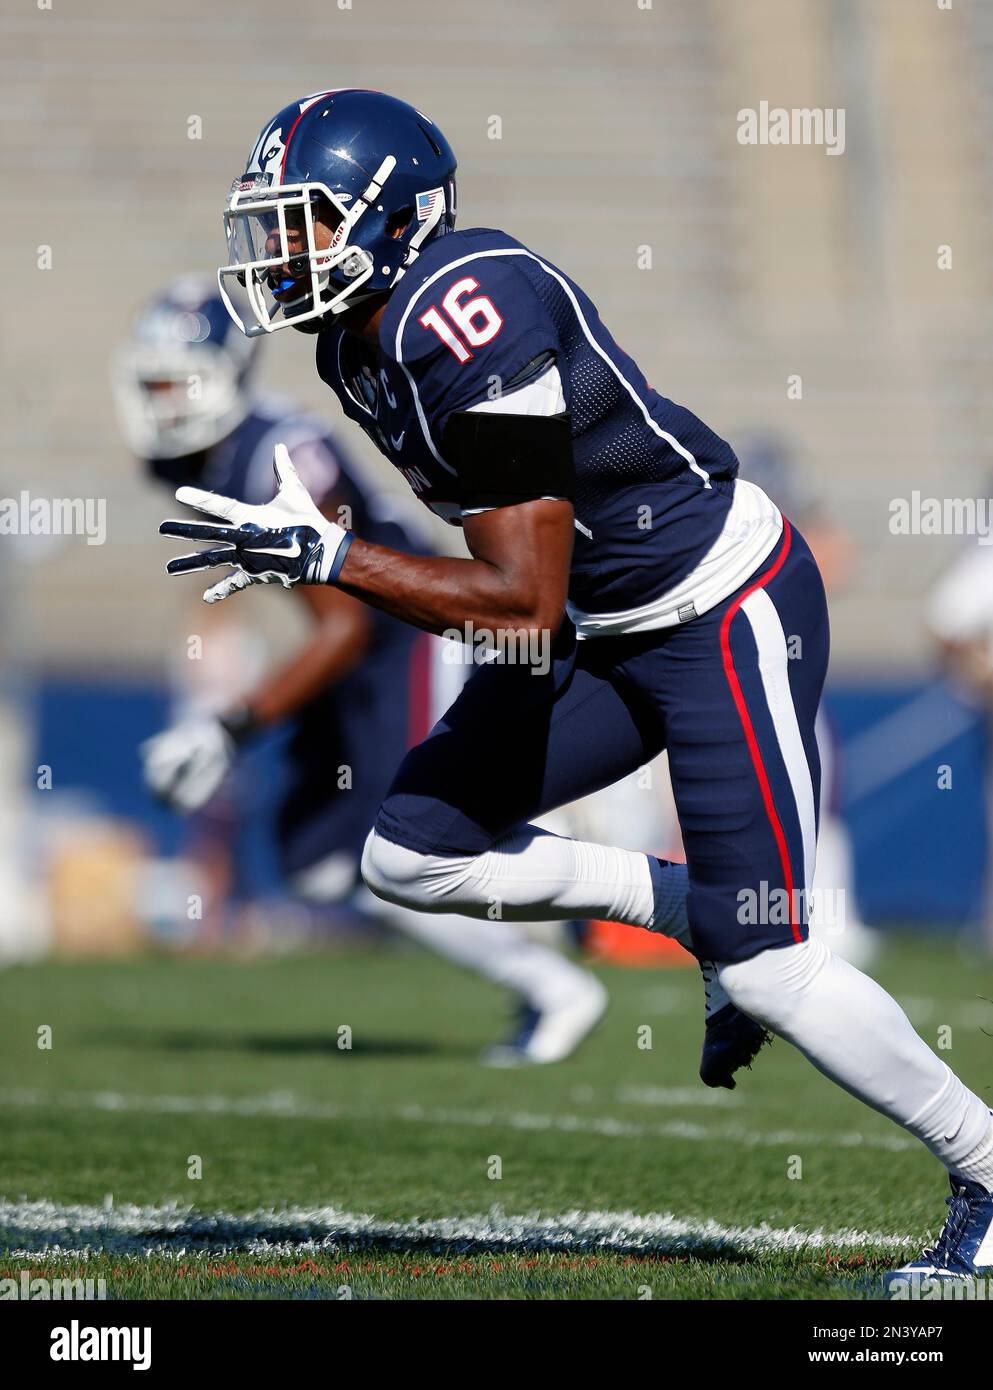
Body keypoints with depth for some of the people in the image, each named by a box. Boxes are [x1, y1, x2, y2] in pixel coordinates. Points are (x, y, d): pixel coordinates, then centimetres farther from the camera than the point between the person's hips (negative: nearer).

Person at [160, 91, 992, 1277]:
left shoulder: (471, 322, -28)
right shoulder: (360, 345, 2)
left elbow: (524, 608, -28)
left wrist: (321, 554, -26)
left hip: (731, 615, -9)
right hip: (606, 632, 9)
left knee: (766, 970, -9)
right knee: (411, 856, 1)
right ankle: (700, 913, 16)